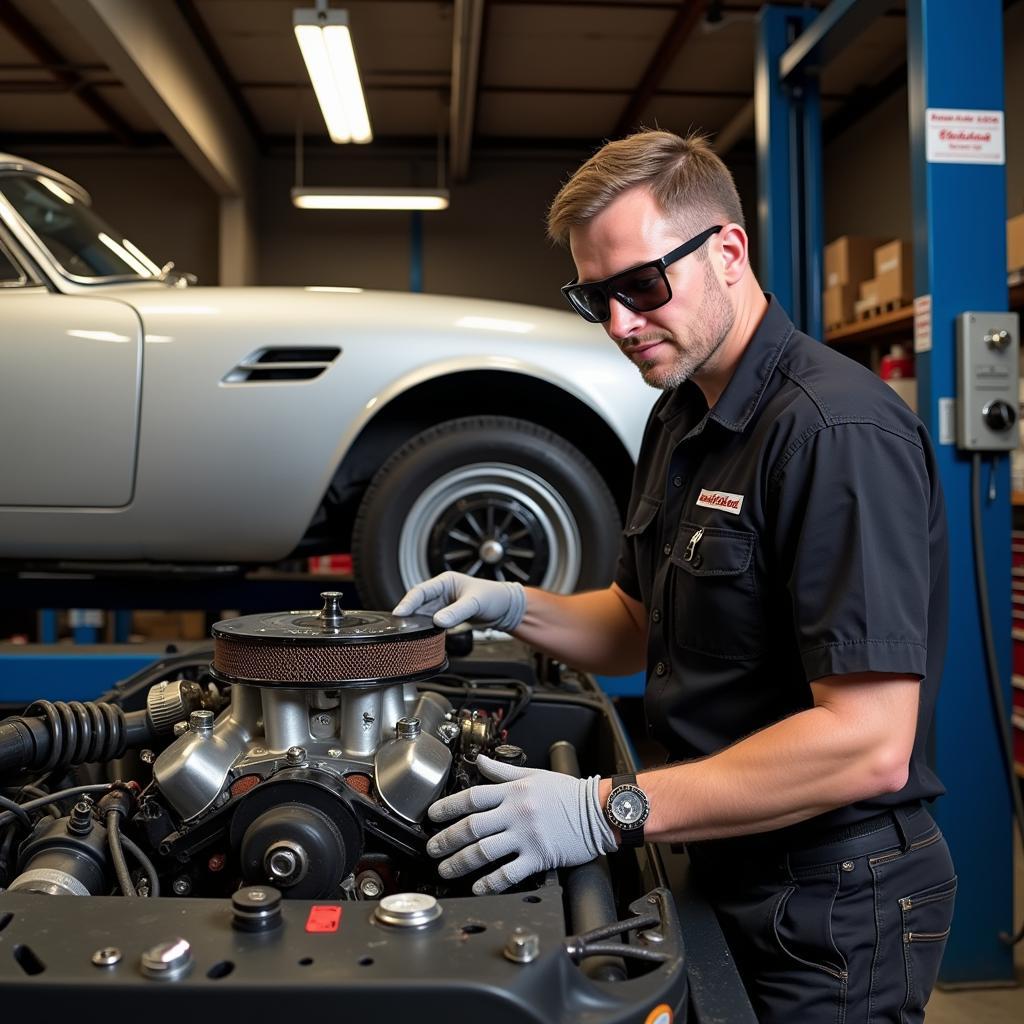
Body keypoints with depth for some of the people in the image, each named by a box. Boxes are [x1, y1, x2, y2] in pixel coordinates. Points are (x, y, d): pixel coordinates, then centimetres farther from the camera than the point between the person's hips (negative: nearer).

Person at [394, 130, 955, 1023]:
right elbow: (637, 626, 16)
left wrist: (611, 811, -28)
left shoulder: (839, 430, -24)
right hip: (729, 876, 9)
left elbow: (870, 745, -29)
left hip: (831, 906, -8)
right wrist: (513, 608, -3)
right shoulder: (680, 420, 7)